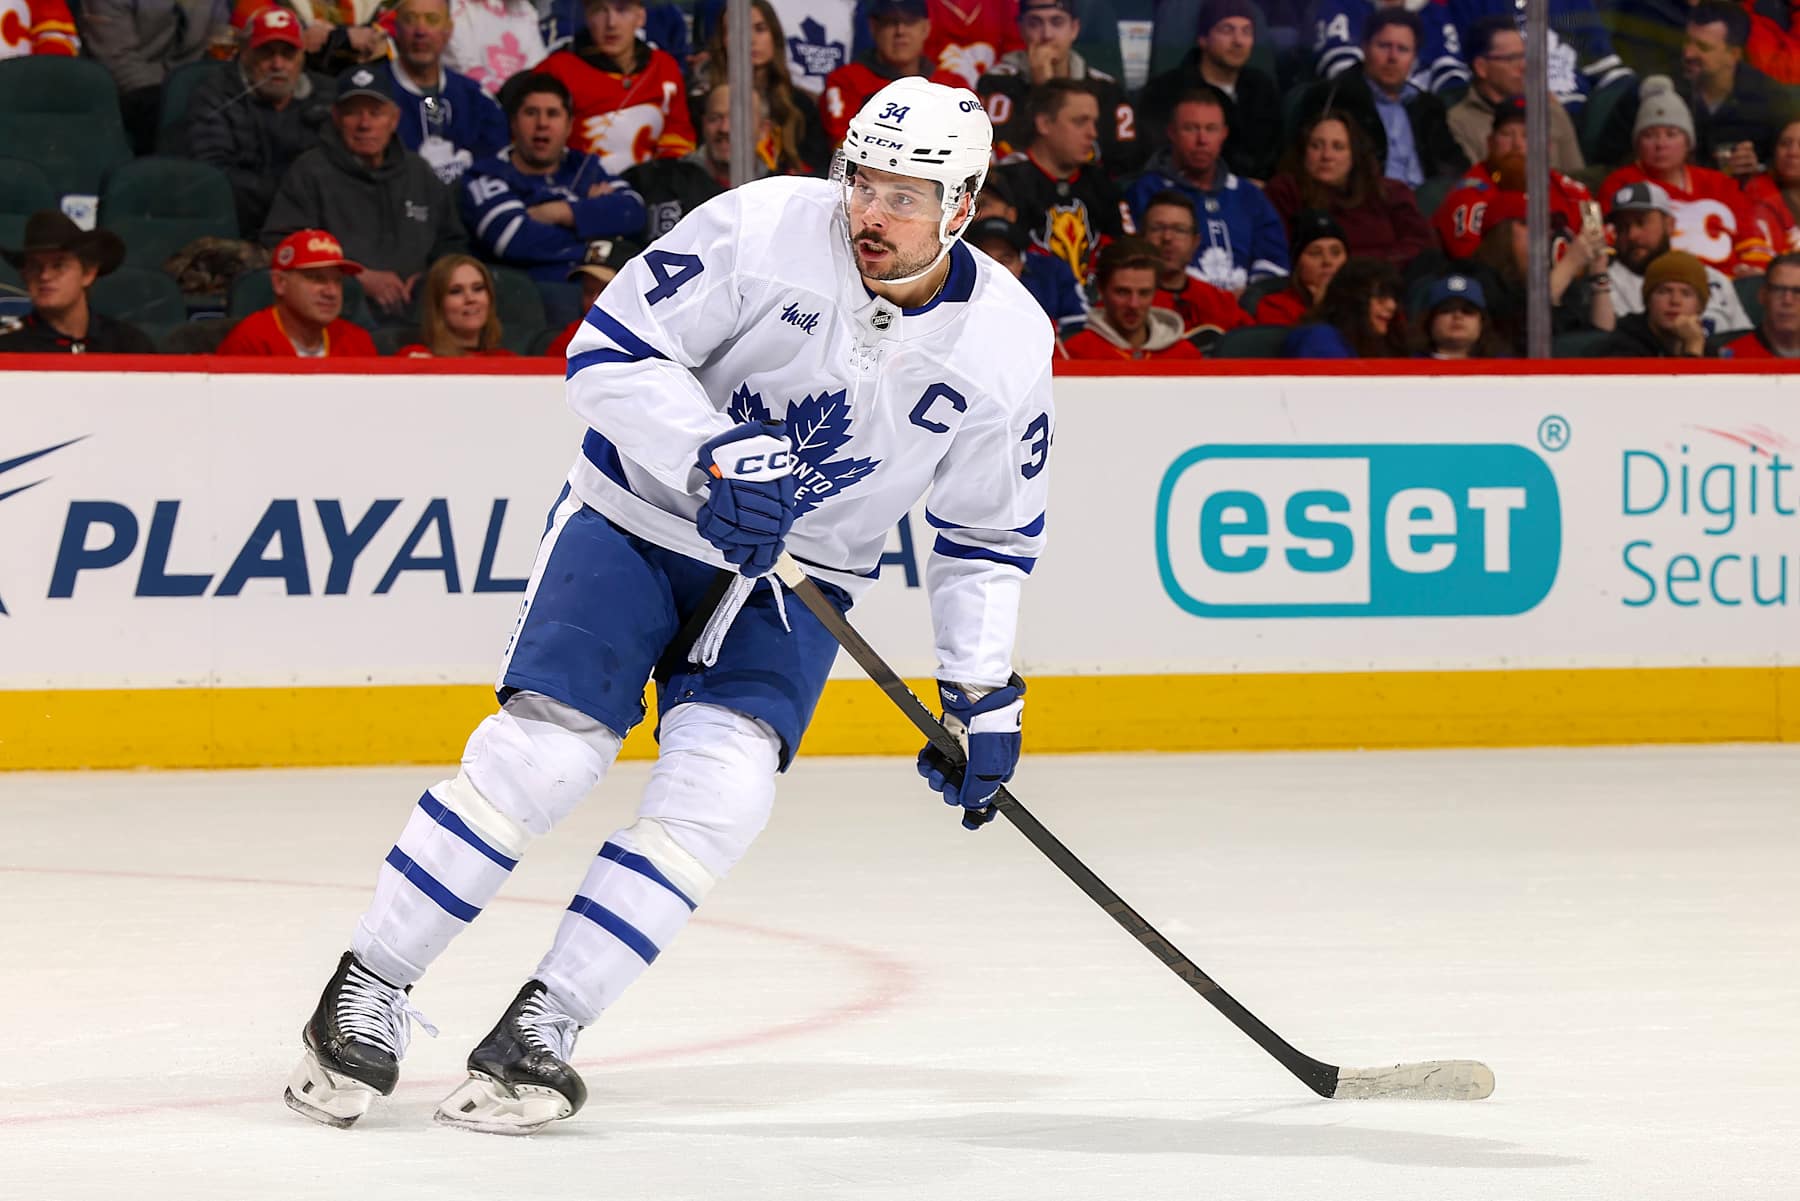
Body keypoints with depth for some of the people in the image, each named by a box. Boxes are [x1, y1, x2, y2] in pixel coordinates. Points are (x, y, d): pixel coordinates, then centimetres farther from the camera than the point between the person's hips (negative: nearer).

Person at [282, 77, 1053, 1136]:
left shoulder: (1007, 345, -10)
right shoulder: (764, 227, -20)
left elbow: (993, 533, 3)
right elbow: (610, 351, -17)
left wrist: (983, 691, -3)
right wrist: (713, 452, -31)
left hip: (795, 583, 2)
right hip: (641, 521, -2)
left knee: (717, 788, -20)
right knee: (541, 754, -16)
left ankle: (543, 1028, -12)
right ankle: (372, 990, -1)